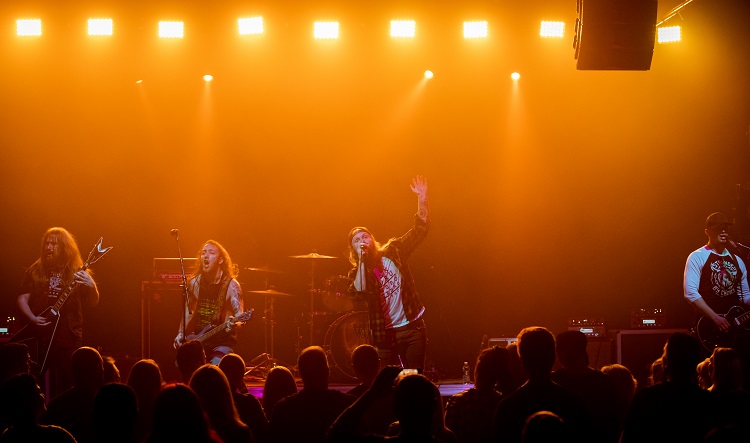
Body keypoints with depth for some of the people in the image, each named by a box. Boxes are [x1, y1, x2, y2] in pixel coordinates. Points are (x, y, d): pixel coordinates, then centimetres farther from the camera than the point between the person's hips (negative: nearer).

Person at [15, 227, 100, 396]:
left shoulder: (77, 273, 5)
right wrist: (32, 318, -11)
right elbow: (22, 298, 6)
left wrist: (91, 286, -17)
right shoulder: (36, 271, 8)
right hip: (41, 337, 1)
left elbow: (93, 302, 4)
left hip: (70, 338, -1)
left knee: (69, 387, -2)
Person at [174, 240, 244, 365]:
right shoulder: (194, 283, 5)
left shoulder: (231, 285, -9)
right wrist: (181, 333, 8)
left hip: (222, 339, -5)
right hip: (196, 338, 5)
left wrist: (233, 323, -37)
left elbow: (239, 316, -15)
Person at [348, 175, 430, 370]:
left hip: (412, 326, 0)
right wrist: (361, 260, -16)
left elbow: (420, 229, -2)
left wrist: (422, 199, -15)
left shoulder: (393, 252, 4)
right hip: (385, 334, 0)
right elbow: (360, 290, -20)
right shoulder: (357, 273, 3)